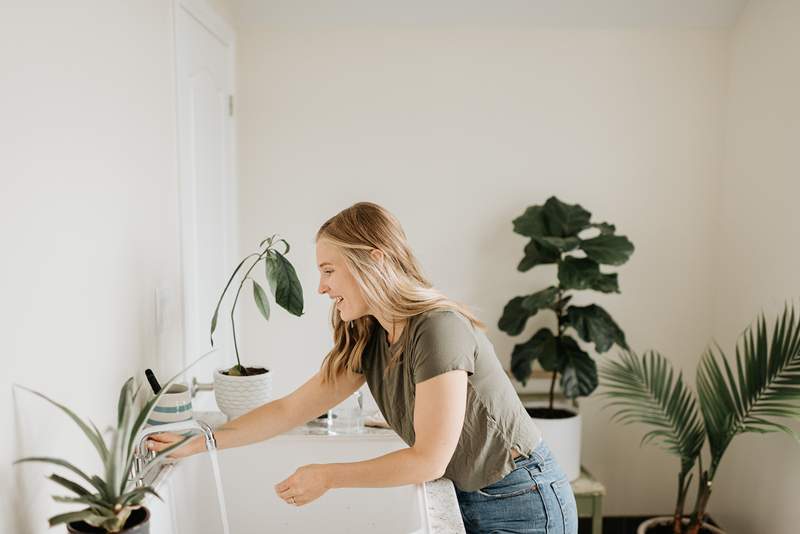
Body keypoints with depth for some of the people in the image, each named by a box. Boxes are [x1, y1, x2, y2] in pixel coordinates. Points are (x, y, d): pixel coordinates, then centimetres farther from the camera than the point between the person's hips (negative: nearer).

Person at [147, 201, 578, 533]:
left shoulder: (438, 329, -27)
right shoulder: (367, 341, -1)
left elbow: (429, 460, -25)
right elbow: (290, 409, 2)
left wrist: (327, 476, -17)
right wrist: (195, 444, 0)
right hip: (465, 498, 7)